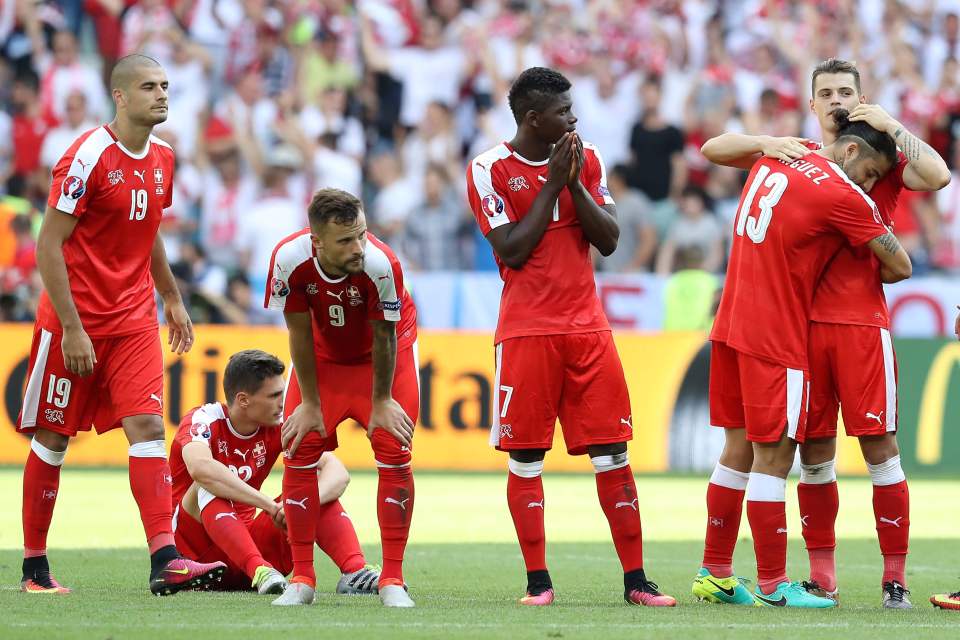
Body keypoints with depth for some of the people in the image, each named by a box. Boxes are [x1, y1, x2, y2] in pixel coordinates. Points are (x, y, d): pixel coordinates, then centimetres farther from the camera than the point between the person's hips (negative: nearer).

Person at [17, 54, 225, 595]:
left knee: (149, 427, -9)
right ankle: (35, 566, 15)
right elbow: (49, 245, -16)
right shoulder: (88, 157, -15)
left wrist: (172, 297, 23)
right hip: (75, 321, -5)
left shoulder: (163, 158, 7)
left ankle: (165, 560, -17)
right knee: (52, 439, 4)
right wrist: (72, 328, -19)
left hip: (134, 321, 5)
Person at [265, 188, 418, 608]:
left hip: (383, 356, -2)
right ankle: (302, 579, 3)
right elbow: (300, 334, -16)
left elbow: (385, 336, -21)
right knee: (298, 453, -6)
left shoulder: (380, 263, -37)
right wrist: (310, 403, -9)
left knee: (395, 455, -12)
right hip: (324, 356, 2)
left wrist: (381, 402, -11)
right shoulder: (291, 259, -31)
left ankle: (392, 580, -4)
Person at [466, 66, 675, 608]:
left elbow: (609, 240, 3)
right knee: (525, 456, -2)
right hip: (527, 331, -3)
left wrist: (575, 182, -9)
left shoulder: (588, 159, 8)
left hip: (587, 325, 3)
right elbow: (512, 251, -12)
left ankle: (635, 579, 2)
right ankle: (538, 581, 5)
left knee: (612, 451, 0)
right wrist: (552, 183, -11)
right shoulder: (491, 170, -4)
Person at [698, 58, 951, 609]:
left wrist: (891, 126, -7)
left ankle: (895, 577, -2)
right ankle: (822, 576, 10)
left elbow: (938, 176, -11)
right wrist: (766, 144, -4)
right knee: (815, 451, 4)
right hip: (803, 319, 2)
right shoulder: (797, 156, 14)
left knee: (880, 445, -6)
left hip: (863, 323, -2)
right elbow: (712, 149, 13)